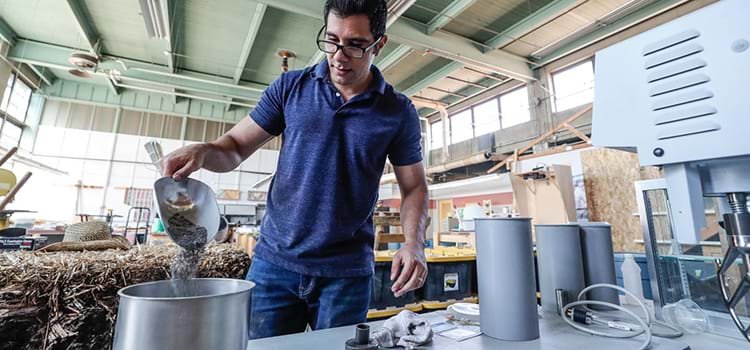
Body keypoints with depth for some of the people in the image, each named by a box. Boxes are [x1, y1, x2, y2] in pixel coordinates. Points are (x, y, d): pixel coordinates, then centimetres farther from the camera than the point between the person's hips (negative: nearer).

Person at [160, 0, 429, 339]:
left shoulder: (399, 112, -2)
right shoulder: (290, 87, 1)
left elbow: (414, 186, 3)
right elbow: (234, 147, 4)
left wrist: (414, 243, -13)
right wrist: (203, 151, -18)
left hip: (347, 273, 0)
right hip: (274, 261, 2)